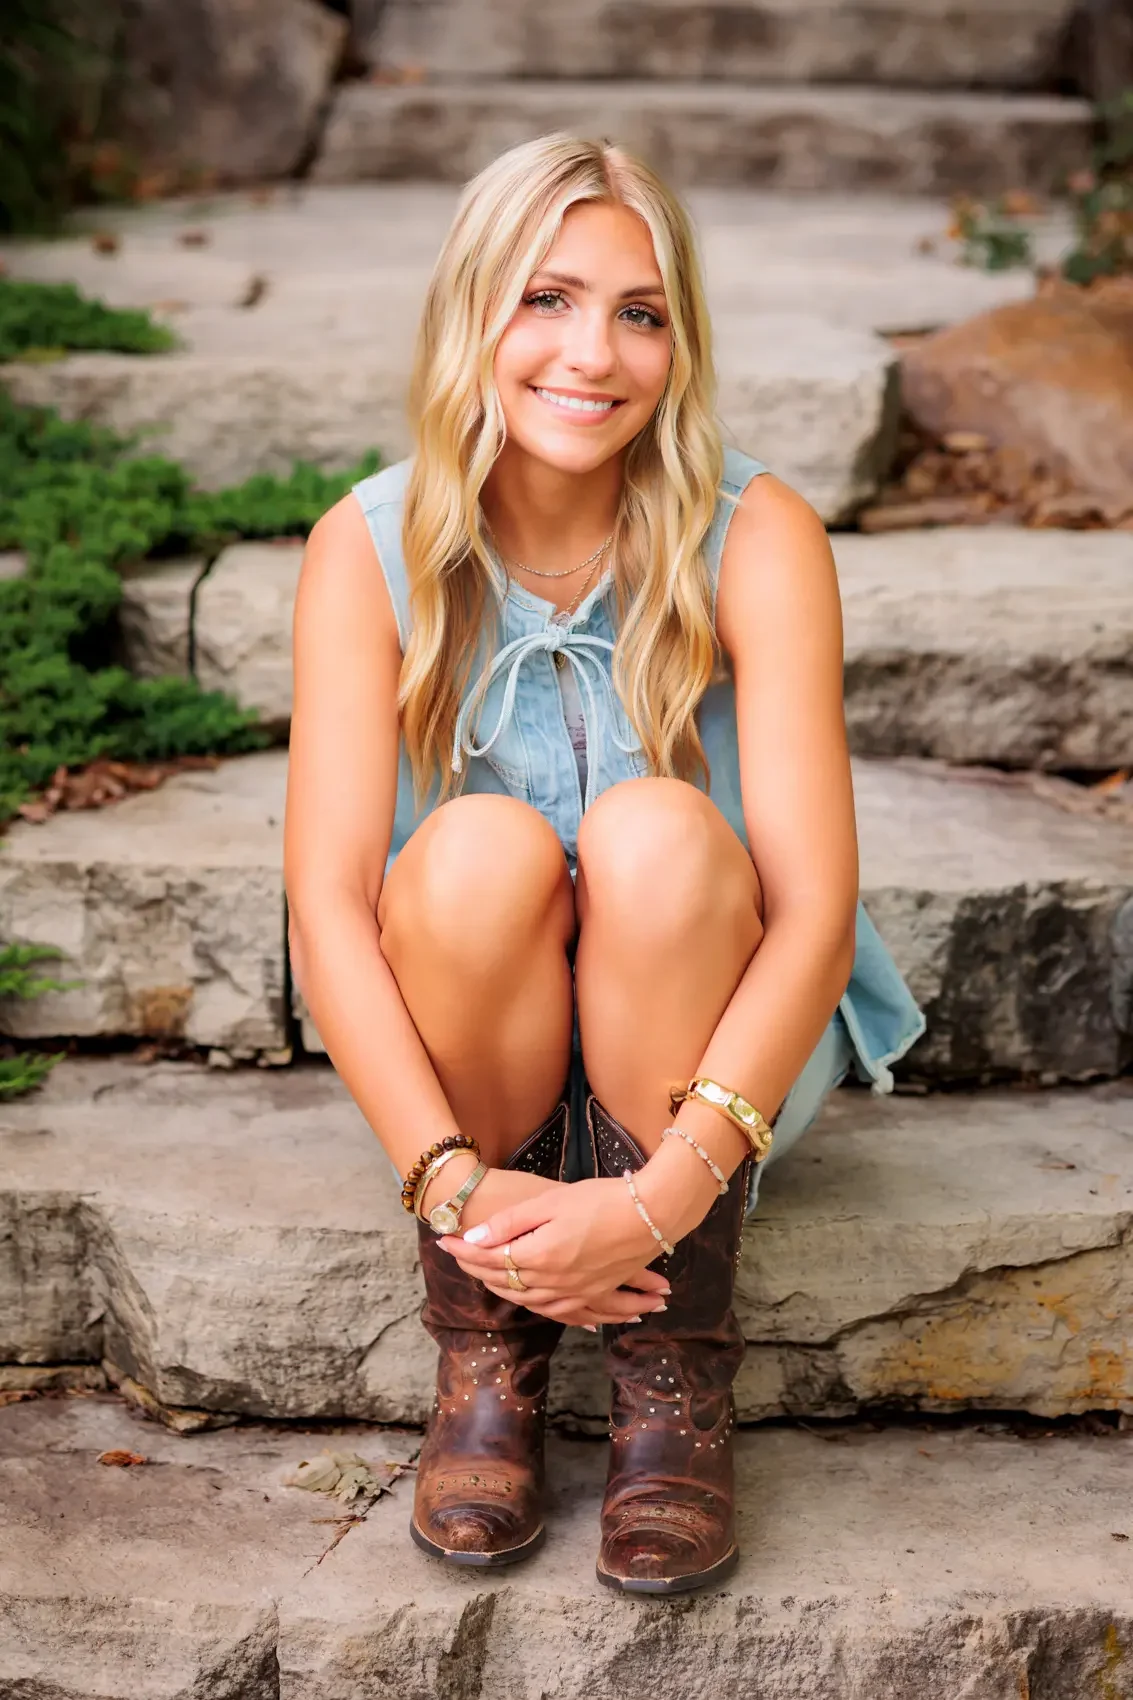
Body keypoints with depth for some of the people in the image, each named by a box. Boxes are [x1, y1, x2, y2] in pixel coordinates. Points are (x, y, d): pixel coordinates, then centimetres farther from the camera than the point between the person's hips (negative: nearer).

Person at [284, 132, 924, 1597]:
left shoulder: (756, 539, -17)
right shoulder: (370, 549, -13)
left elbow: (816, 911, -23)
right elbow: (325, 905, -19)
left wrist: (661, 1196, -35)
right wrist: (452, 1181, -33)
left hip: (698, 1053, 0)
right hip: (472, 1056, 1)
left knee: (656, 828, -31)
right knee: (482, 846, -30)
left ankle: (675, 1376, -17)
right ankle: (482, 1356, -10)